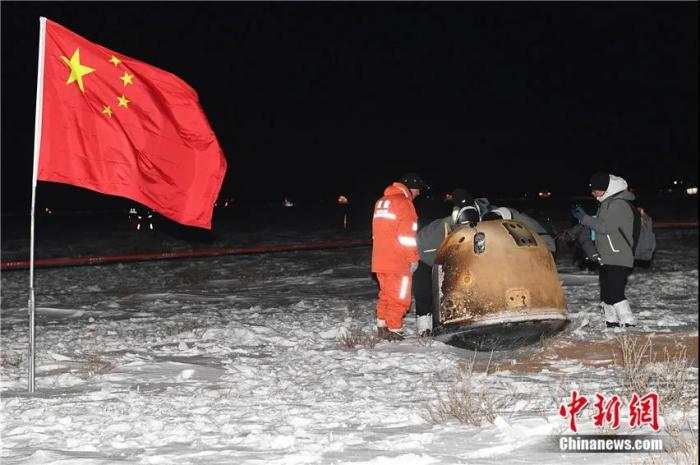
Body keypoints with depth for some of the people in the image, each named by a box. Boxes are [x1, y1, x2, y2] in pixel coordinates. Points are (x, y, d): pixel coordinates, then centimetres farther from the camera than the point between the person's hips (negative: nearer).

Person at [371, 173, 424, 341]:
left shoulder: (382, 201, 17)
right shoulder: (403, 202, -11)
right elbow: (407, 234, -16)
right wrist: (414, 258, -9)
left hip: (379, 259, 8)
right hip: (397, 261, -8)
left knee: (386, 293, 18)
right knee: (400, 296, -1)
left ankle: (382, 327, 23)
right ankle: (394, 330, 0)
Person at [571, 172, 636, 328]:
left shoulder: (619, 204, -16)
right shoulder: (607, 203, 16)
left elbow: (605, 227, -21)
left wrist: (584, 218, -15)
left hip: (619, 259, -10)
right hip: (606, 259, 10)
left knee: (614, 293, -17)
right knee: (606, 293, 13)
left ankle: (629, 324, -13)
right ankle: (612, 323, 22)